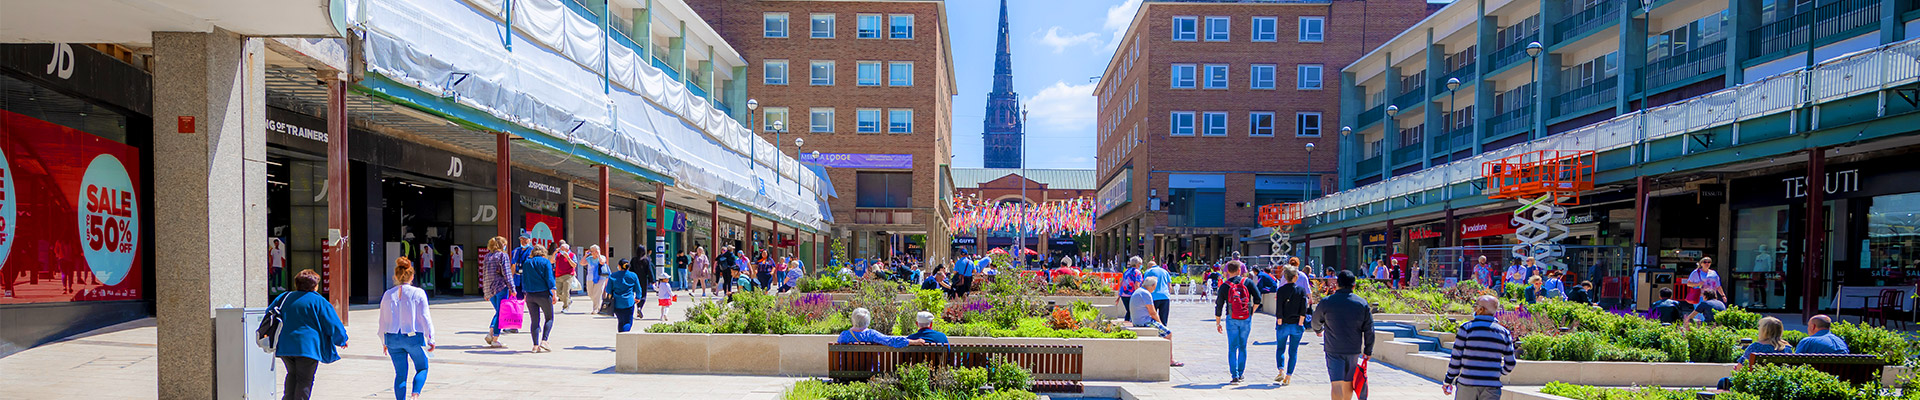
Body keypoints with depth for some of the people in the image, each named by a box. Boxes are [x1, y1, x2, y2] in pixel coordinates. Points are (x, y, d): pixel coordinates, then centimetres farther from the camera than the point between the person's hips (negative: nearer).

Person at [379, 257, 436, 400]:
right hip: (414, 337, -3)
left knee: (400, 374, 11)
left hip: (392, 338, 3)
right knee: (422, 368, 14)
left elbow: (383, 321, 9)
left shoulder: (388, 295, 4)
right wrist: (430, 339, -2)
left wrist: (384, 342, 19)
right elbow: (425, 317, -8)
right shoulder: (418, 293, -6)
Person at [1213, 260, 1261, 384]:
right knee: (1243, 347, 15)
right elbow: (1258, 298, -6)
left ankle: (1235, 376, -5)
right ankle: (1241, 373, 20)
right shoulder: (1247, 282, -1)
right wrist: (1252, 312, 9)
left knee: (1232, 348, 2)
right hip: (1246, 319, 1)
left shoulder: (1224, 286, -1)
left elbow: (1219, 306, 2)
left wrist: (1218, 323, 11)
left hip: (1231, 319, -1)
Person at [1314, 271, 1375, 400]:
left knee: (1337, 383, -8)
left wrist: (1318, 331, 34)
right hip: (1354, 350, 3)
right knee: (1348, 382, 18)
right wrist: (1368, 351, 12)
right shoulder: (1363, 304, 0)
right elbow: (1369, 330, 3)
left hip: (1333, 349, -3)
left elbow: (1316, 321, 12)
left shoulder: (1326, 302, -5)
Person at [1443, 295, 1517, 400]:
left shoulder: (1466, 328, -5)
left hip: (1466, 384, -2)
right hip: (1492, 386, 3)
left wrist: (1448, 381, 5)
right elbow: (1510, 365, 9)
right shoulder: (1504, 332, 5)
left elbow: (1456, 358, -4)